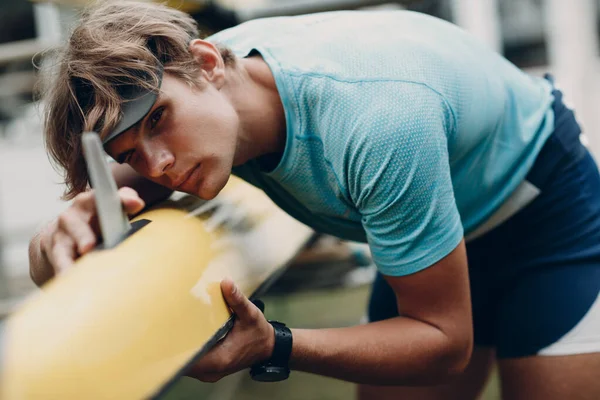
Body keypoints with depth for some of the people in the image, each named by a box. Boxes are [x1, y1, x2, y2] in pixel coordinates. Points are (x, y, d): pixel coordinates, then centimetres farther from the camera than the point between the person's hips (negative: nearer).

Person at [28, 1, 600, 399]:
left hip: (542, 206, -5)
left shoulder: (375, 117, -41)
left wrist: (274, 347, -42)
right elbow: (45, 264, -18)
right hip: (435, 226, 6)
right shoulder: (176, 87, -20)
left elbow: (444, 341, -30)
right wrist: (84, 211, -42)